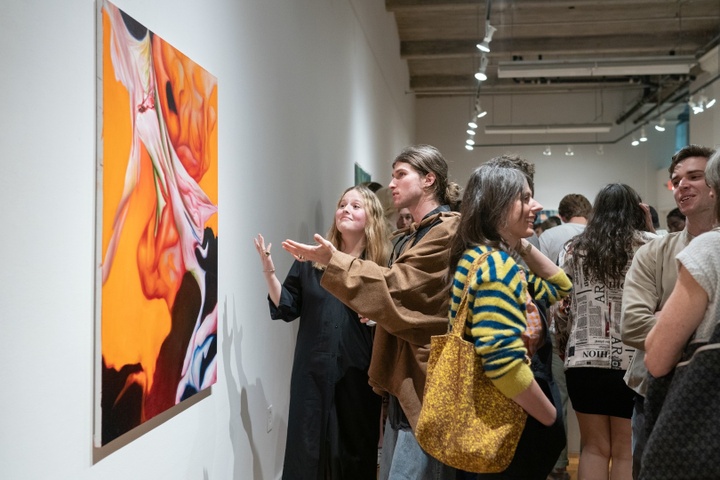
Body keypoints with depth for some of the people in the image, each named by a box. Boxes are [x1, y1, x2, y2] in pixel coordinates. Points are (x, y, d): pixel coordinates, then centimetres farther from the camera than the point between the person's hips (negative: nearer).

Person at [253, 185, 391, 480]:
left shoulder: (383, 264, 1)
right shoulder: (311, 259, 6)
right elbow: (288, 308, 4)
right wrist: (268, 271, -7)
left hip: (359, 372, -1)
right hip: (314, 371, 1)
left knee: (357, 448, 10)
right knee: (309, 447, 5)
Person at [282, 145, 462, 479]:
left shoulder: (450, 230, -11)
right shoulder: (412, 237, 20)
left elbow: (397, 285, -17)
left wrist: (333, 261, -15)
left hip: (426, 378, -10)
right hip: (404, 376, 10)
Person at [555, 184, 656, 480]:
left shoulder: (575, 248, 7)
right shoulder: (650, 245, -1)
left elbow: (562, 305, 7)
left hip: (584, 359, 2)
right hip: (635, 360, -2)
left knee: (594, 447, 12)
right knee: (627, 451, 8)